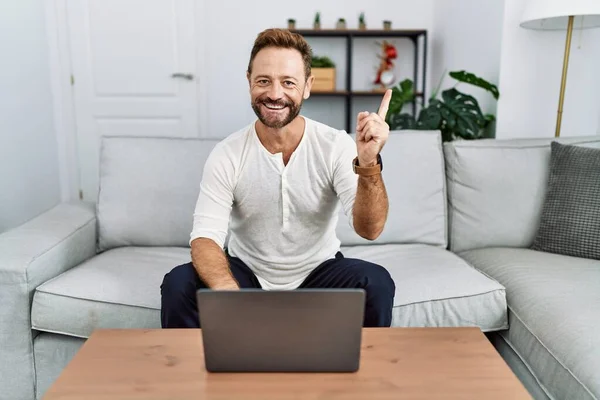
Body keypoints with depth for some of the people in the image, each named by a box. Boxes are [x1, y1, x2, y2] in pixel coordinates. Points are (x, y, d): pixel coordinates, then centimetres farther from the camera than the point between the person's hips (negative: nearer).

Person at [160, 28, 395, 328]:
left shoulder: (336, 146, -14)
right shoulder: (226, 155, -12)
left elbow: (369, 229, -22)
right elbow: (205, 236, -20)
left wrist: (368, 164, -41)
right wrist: (227, 290, -42)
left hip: (318, 273, 0)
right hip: (246, 272, 0)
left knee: (376, 283, -28)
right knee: (178, 285, -26)